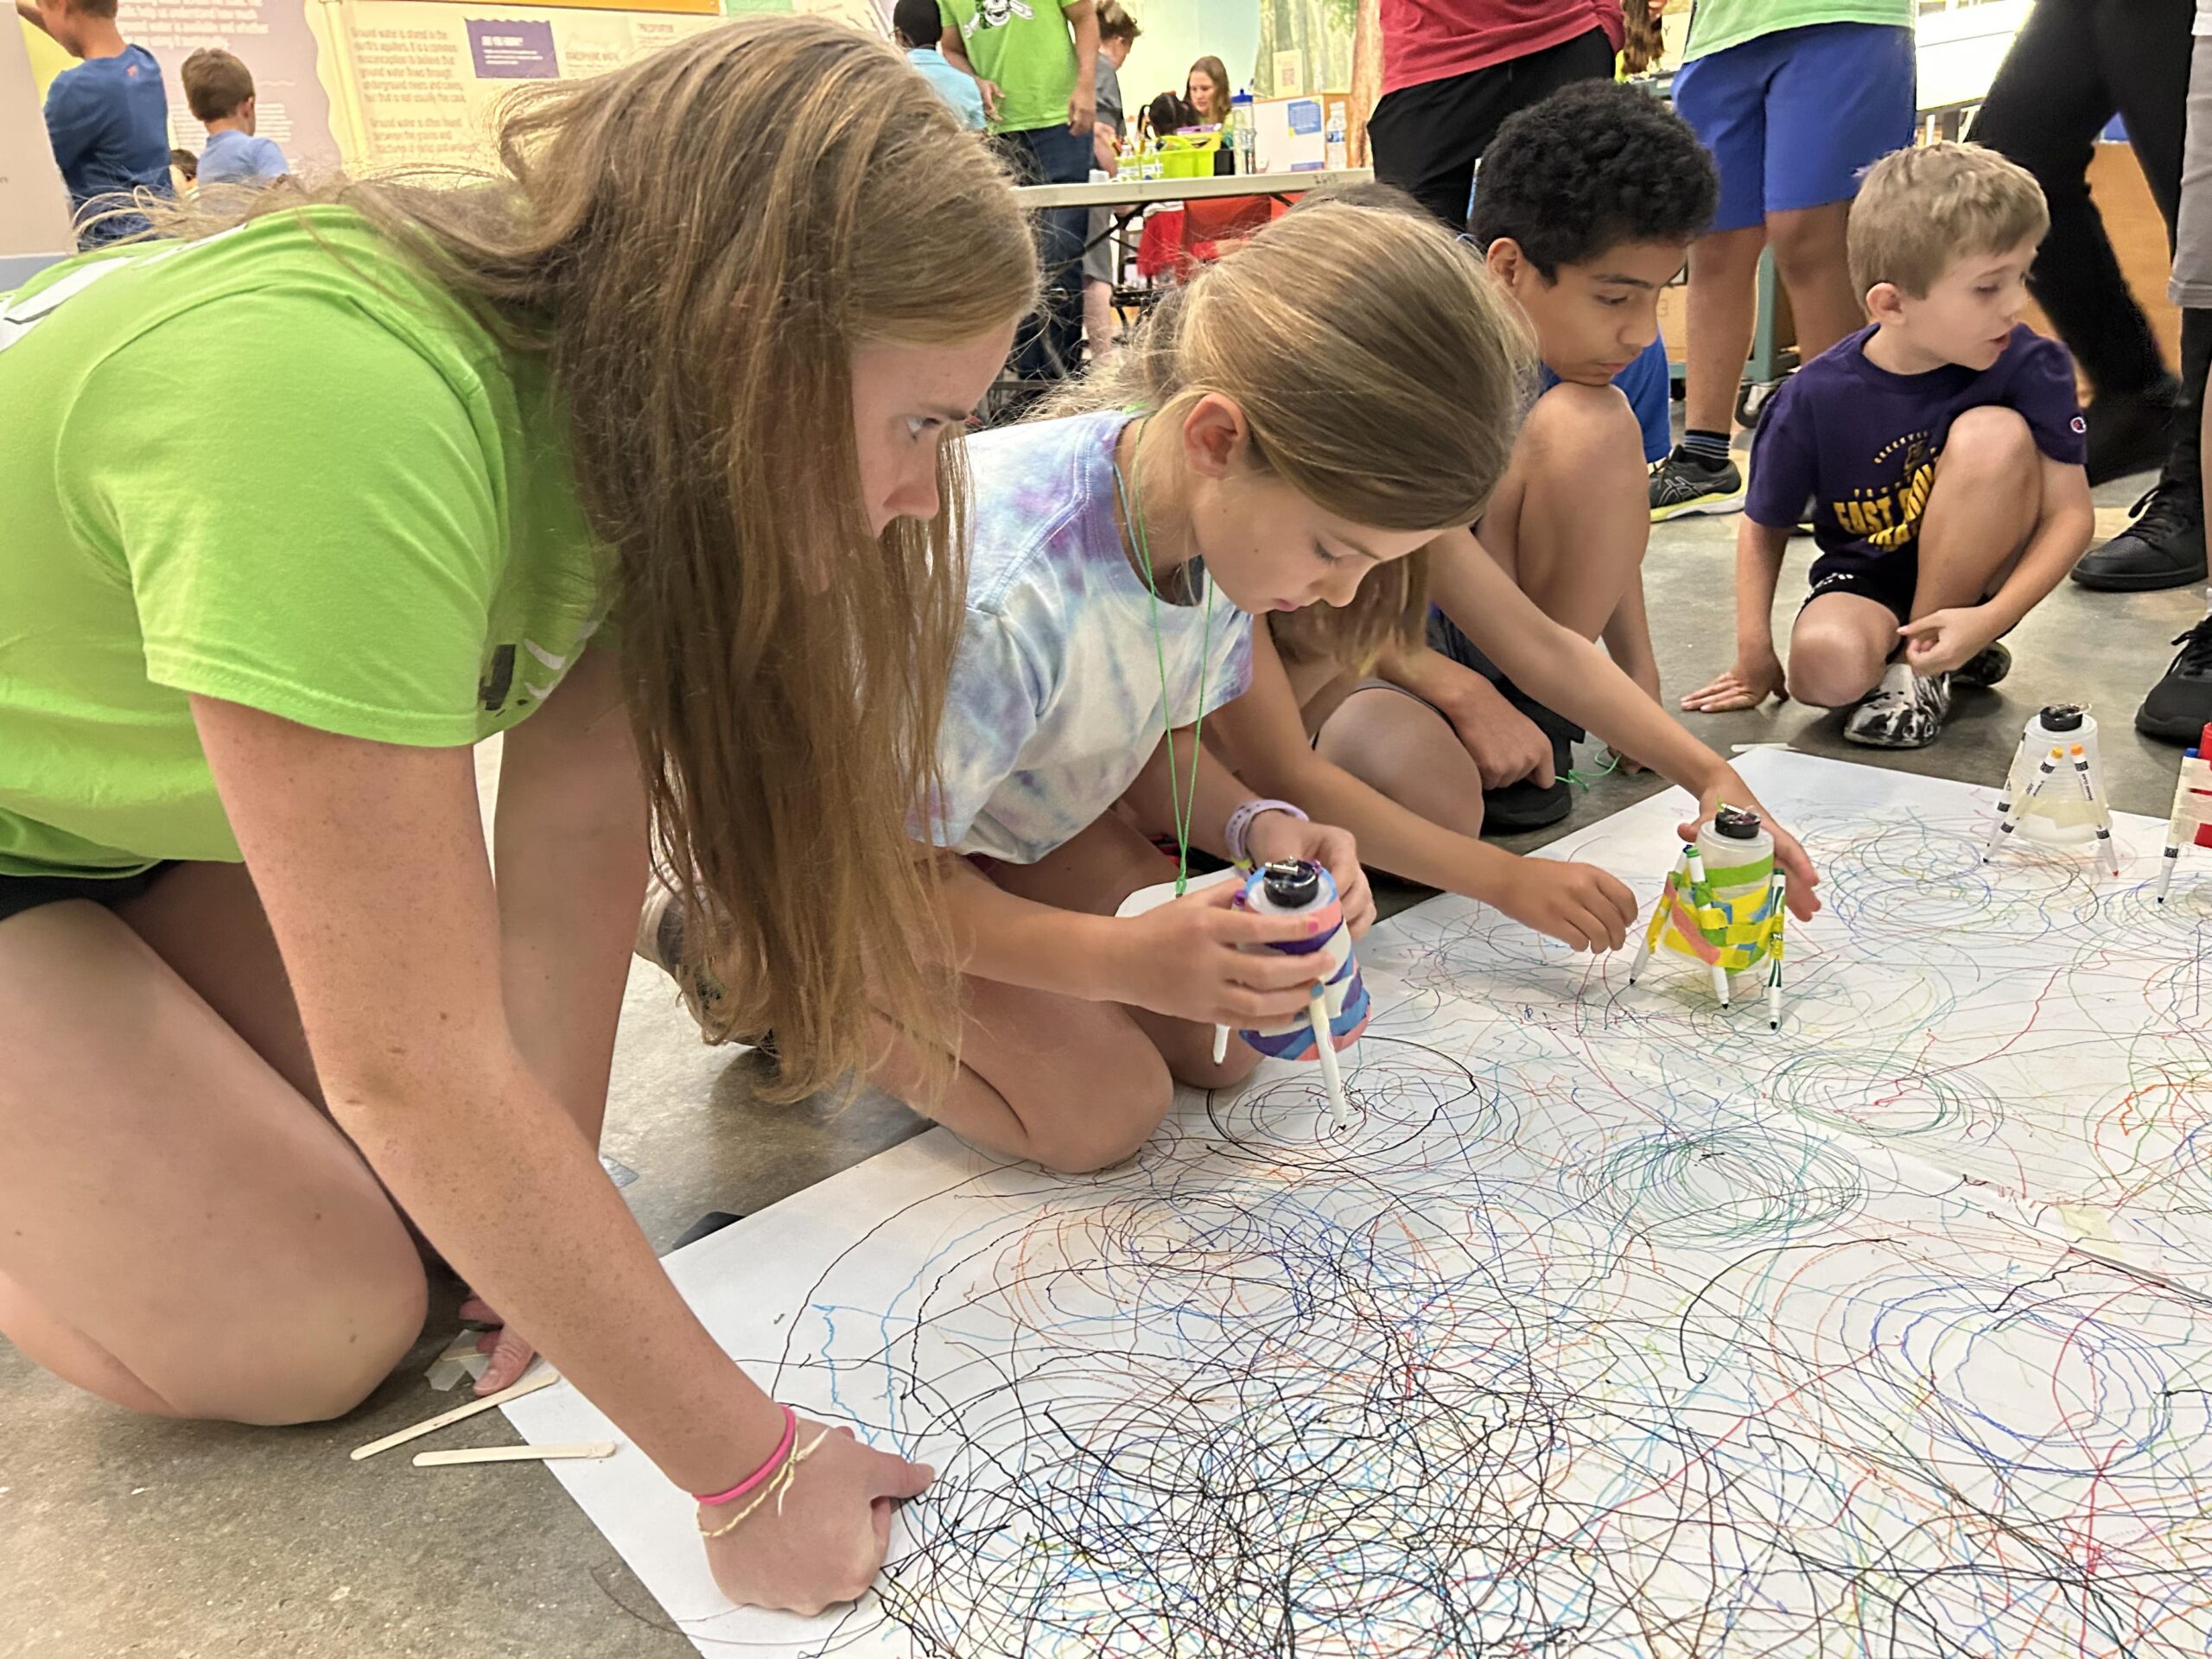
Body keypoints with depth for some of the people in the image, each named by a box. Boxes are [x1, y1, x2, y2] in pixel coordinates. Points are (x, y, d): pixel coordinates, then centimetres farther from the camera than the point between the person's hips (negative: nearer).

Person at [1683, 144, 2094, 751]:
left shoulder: (2029, 367, -16)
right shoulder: (1816, 398, -16)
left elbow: (2071, 513, -15)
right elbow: (1763, 526, -3)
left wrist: (1991, 618, -29)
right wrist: (1754, 655, -8)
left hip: (1977, 582, 2)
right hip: (1866, 579, -1)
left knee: (1994, 433, -28)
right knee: (1826, 666, -36)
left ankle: (1922, 663, -13)